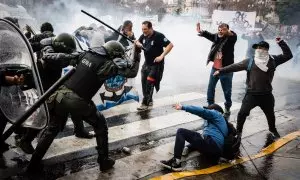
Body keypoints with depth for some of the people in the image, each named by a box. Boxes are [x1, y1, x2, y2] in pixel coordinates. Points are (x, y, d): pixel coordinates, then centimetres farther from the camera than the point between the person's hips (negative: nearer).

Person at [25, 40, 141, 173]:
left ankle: (33, 165, 31)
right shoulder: (106, 64, -7)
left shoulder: (88, 53, 10)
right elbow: (132, 72, -4)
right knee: (100, 125, 18)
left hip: (61, 95, 6)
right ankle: (104, 162, 23)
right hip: (77, 102, -6)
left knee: (52, 129, 25)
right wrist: (137, 54, 8)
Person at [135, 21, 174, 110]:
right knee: (144, 83, 11)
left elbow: (170, 45, -22)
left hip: (156, 64, -8)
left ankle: (145, 103, -3)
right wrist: (138, 44, -4)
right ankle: (149, 100, 29)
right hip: (147, 63, 8)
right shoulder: (143, 36, 3)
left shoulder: (158, 36, -18)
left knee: (149, 83, -12)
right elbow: (137, 42, 21)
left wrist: (161, 56, -28)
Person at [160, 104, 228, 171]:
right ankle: (188, 148, 10)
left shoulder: (215, 113, 8)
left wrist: (183, 107, -12)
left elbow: (202, 111, -9)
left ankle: (176, 163, -22)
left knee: (181, 131, -10)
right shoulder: (223, 121, 33)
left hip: (211, 144, -10)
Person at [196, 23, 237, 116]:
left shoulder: (230, 39, -11)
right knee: (210, 88, 14)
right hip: (215, 68, 6)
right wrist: (201, 31, 3)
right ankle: (210, 105, 31)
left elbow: (234, 36, -31)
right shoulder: (216, 37, 4)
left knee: (227, 91, 6)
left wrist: (228, 32, -52)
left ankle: (227, 108, 23)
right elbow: (209, 35, 18)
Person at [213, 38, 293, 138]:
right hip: (251, 94, -2)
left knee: (270, 114, 21)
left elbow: (288, 55, 3)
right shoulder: (249, 61, -3)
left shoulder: (273, 60, 2)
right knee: (242, 113, -3)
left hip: (266, 95, 2)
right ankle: (238, 130, 17)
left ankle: (272, 129, 48)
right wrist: (221, 71, -4)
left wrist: (281, 43, -7)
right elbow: (234, 66, -3)